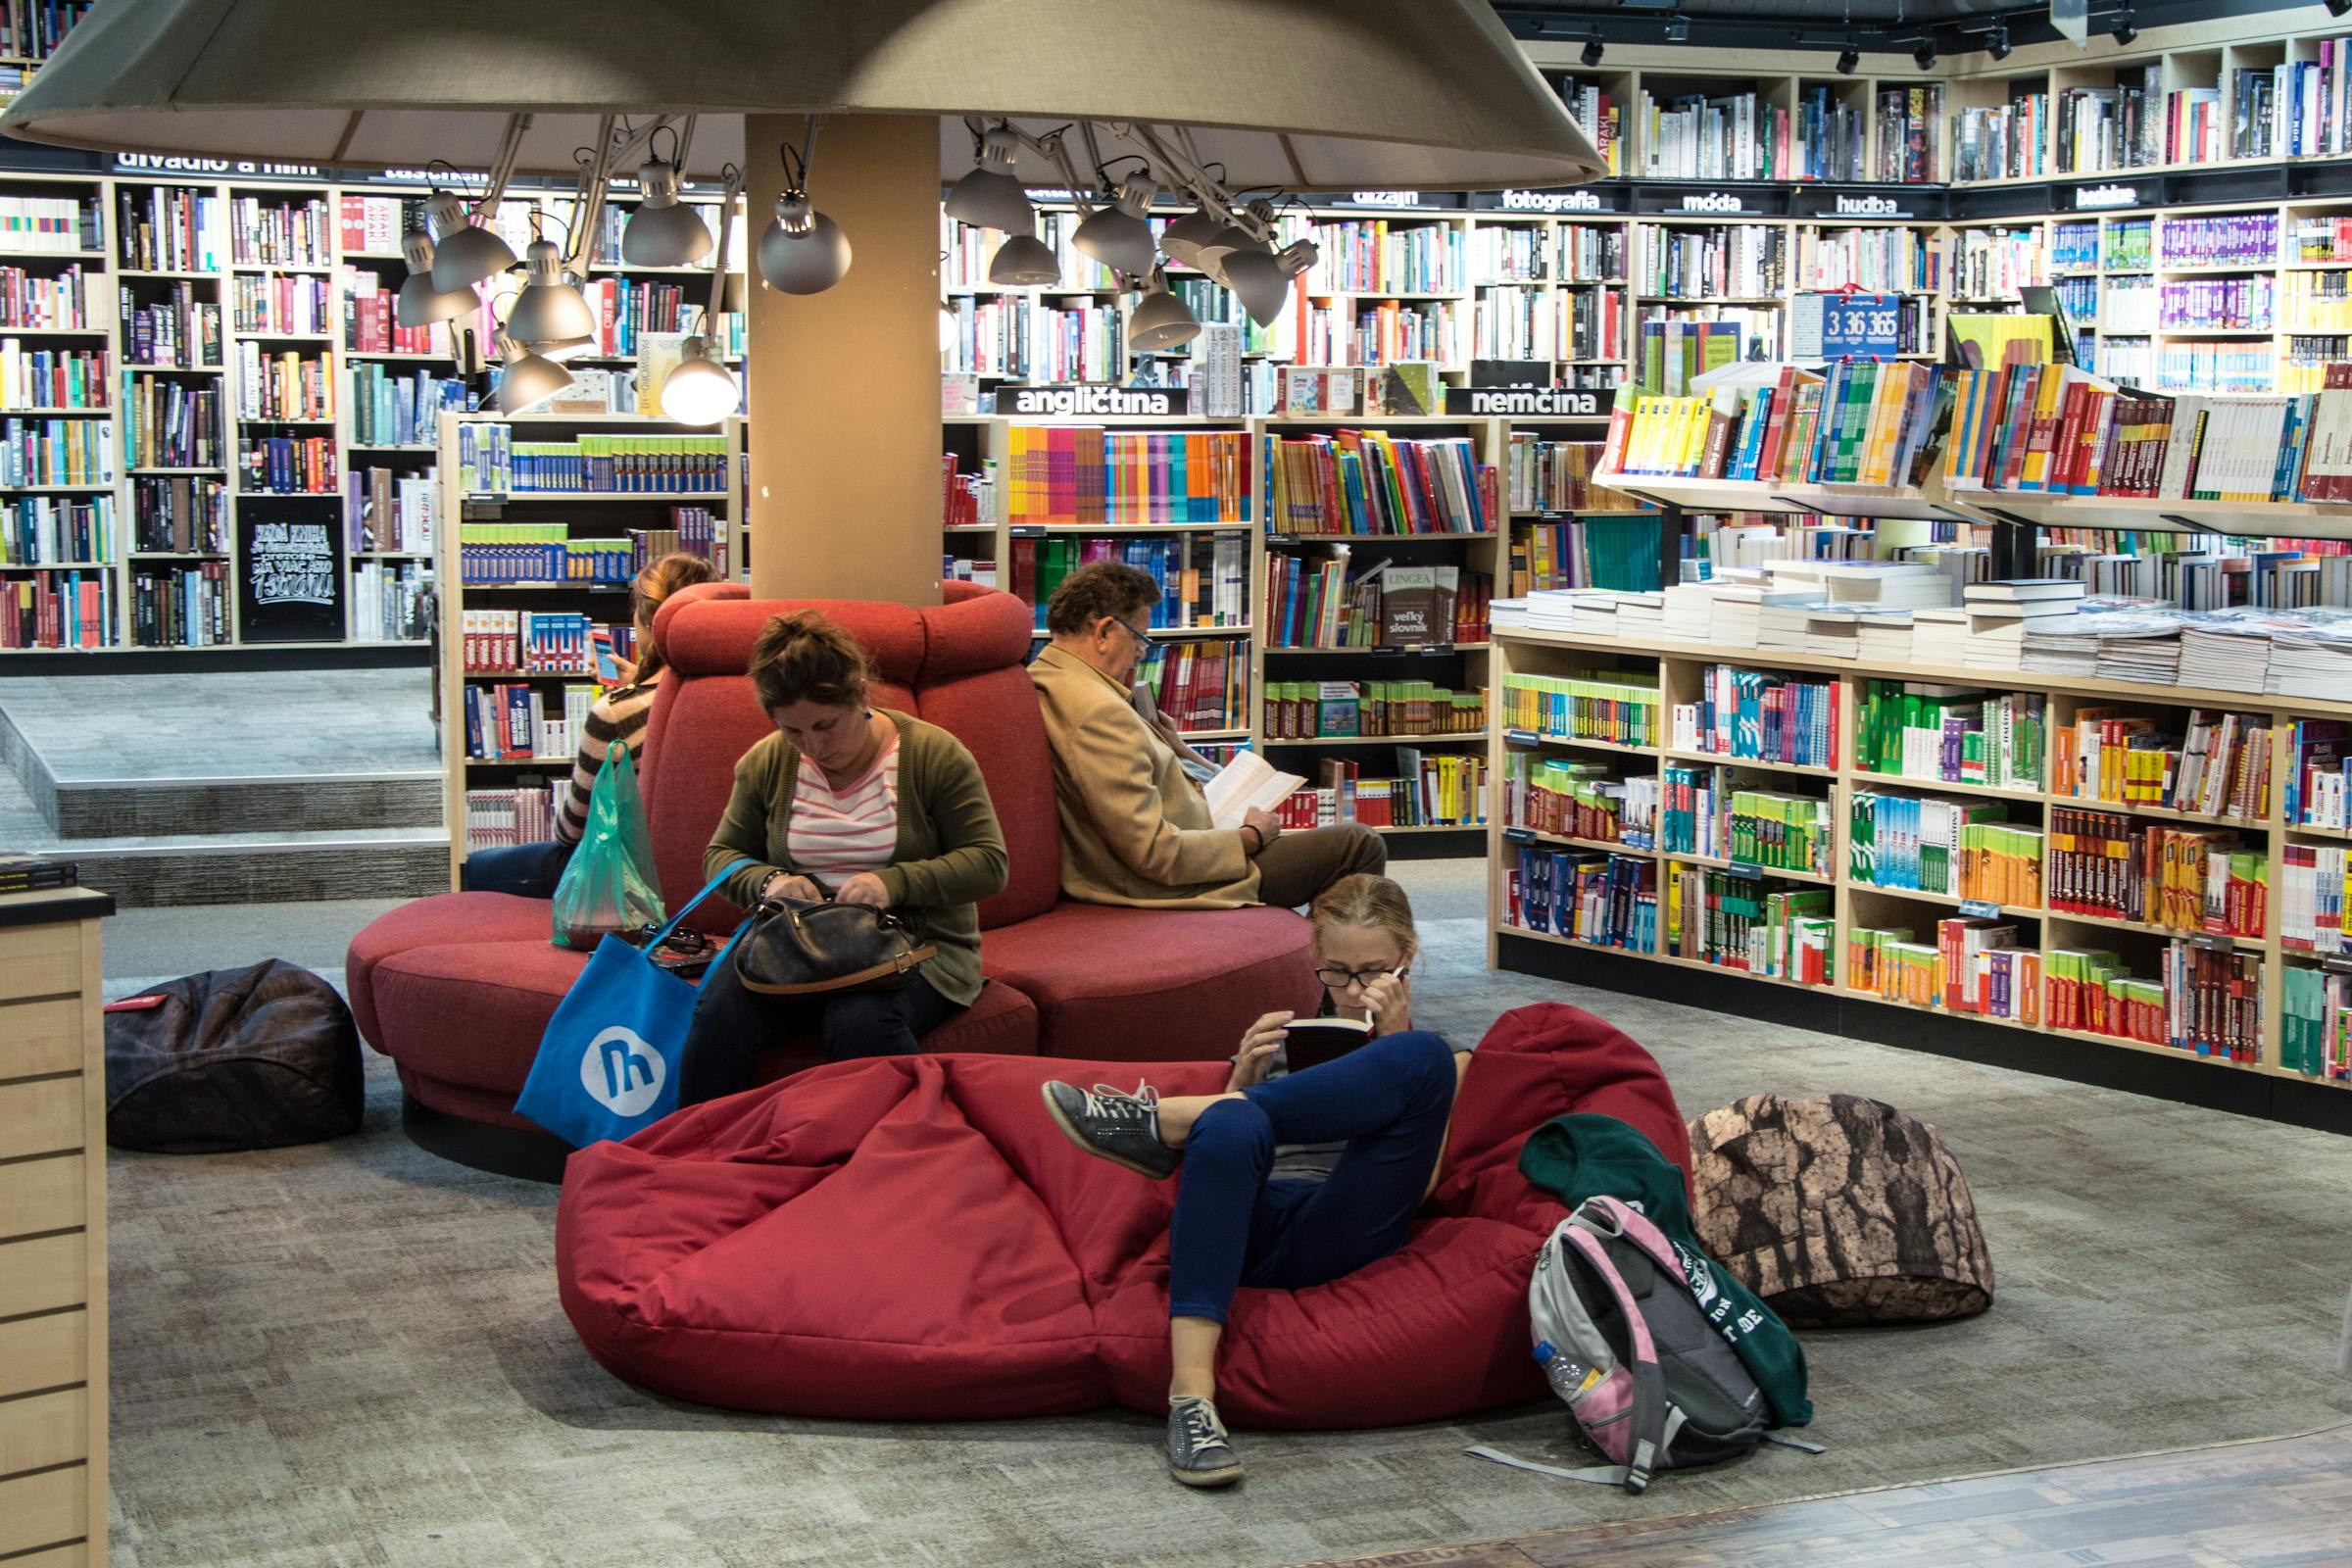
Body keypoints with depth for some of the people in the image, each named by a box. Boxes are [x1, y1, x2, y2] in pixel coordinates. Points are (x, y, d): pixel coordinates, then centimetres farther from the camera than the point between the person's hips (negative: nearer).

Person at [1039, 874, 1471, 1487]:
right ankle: (1190, 1395, -44)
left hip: (1340, 1237, -1)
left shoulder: (1446, 1059, 23)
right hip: (1253, 1226, 2)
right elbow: (1224, 1139, 20)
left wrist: (1395, 1044, 0)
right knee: (1232, 1124, -36)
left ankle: (1161, 1119, -25)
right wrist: (1243, 1082, 3)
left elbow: (1419, 1178, 4)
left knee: (1423, 1057, -25)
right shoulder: (1282, 1041, 31)